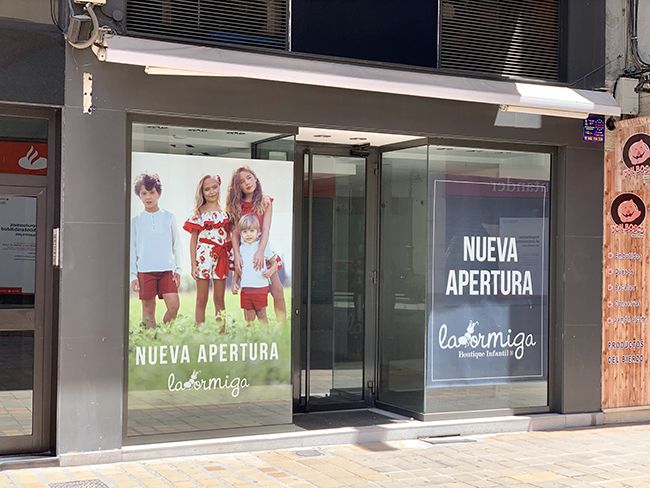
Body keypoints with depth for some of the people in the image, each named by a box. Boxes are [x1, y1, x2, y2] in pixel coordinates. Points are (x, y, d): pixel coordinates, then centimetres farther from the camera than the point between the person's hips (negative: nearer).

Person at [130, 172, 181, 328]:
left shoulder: (168, 217, 7)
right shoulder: (136, 221, 5)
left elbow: (176, 245, 11)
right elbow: (132, 248, 7)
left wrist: (178, 269, 6)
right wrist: (133, 275, 2)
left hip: (167, 269, 0)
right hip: (145, 270, 0)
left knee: (174, 304, -11)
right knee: (148, 309, 3)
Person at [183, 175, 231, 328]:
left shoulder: (225, 212, 7)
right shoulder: (199, 213, 0)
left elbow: (230, 236, 10)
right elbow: (193, 239, 0)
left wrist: (233, 259, 0)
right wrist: (193, 264, -6)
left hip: (221, 257, 2)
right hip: (204, 256, -2)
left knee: (219, 299, 7)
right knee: (201, 300, 2)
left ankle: (222, 332, 9)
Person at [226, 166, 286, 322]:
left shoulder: (265, 201, 1)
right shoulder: (237, 205, 2)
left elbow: (266, 229, -9)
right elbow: (235, 231, -5)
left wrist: (260, 251, -24)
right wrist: (236, 254, -20)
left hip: (261, 247, 0)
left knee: (277, 291, -9)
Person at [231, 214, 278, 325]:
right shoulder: (240, 249, 7)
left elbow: (274, 262, 5)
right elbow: (237, 269, 15)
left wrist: (271, 271, -15)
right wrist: (234, 283, 5)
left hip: (260, 287, -2)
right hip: (245, 288, 2)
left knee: (261, 314, 6)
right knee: (249, 317, 8)